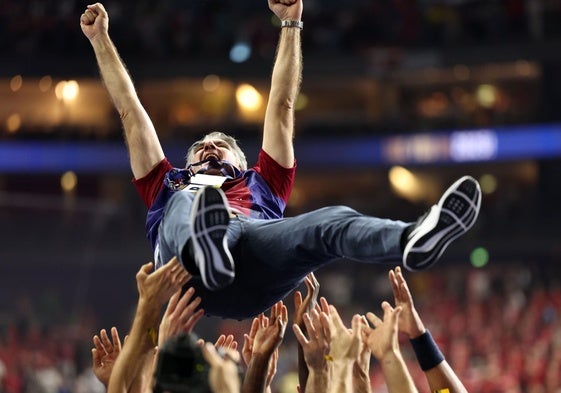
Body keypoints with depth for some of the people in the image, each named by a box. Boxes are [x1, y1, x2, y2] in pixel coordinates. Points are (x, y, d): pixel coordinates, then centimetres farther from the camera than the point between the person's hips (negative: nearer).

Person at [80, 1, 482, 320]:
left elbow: (282, 107, 43)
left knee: (334, 221, -29)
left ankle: (414, 239, -62)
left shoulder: (260, 183, 44)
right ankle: (205, 251, -71)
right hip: (189, 273, 0)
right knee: (186, 205, -34)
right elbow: (131, 111, 46)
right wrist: (100, 39, 47)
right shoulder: (170, 185, 44)